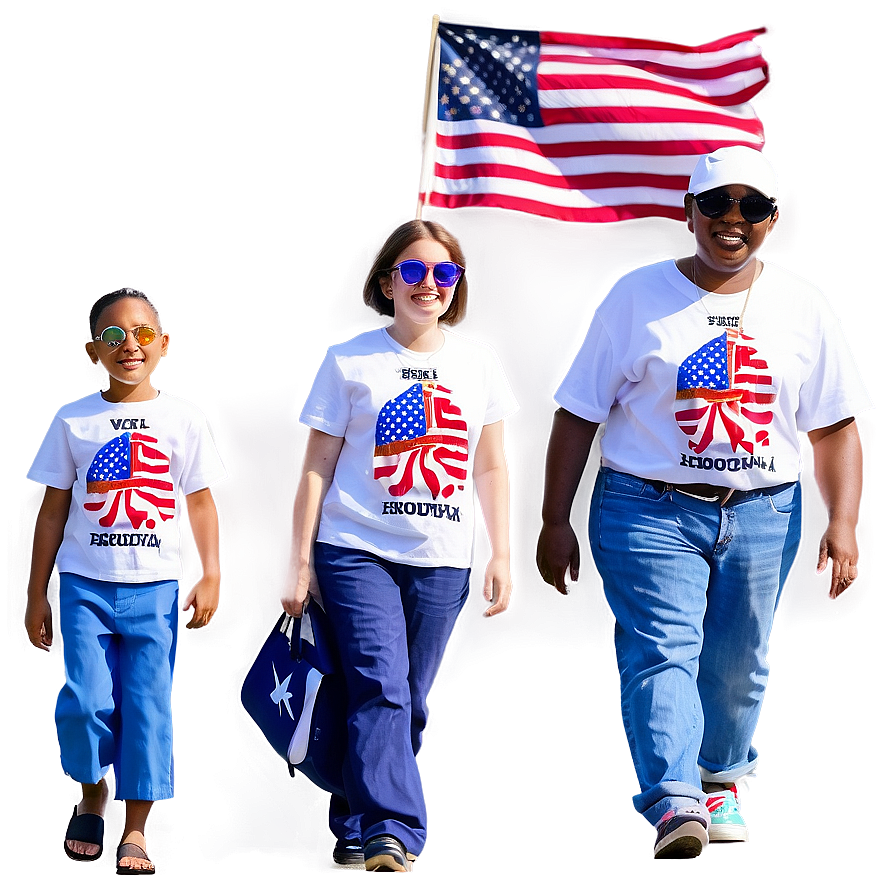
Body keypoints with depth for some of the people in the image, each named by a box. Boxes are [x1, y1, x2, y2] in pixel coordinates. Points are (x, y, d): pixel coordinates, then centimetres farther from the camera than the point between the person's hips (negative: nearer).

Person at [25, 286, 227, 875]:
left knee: (149, 704, -3)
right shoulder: (73, 422, 4)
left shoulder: (184, 419, 4)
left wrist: (211, 576, -1)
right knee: (87, 699, -8)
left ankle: (137, 827, 5)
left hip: (156, 585, 0)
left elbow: (200, 502, 8)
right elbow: (53, 510, 8)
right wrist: (37, 594, 8)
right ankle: (92, 793, 19)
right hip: (84, 582, 0)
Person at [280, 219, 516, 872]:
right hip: (358, 550, -3)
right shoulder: (349, 362, 3)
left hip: (443, 559, 3)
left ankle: (355, 827, 16)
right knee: (381, 686, -17)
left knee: (410, 702, 4)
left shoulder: (478, 361, 10)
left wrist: (501, 555, 7)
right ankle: (393, 830, -20)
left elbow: (491, 467, 13)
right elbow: (317, 467, 4)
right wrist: (299, 560, 0)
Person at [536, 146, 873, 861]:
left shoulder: (803, 307, 7)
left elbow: (836, 427, 8)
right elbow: (578, 414, 4)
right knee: (661, 650, -16)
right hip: (649, 507, -2)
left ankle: (722, 776, 27)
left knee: (738, 663, 6)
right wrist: (555, 521, 1)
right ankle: (674, 800, -24)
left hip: (763, 514, 2)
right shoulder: (638, 298, 2)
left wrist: (843, 523, -2)